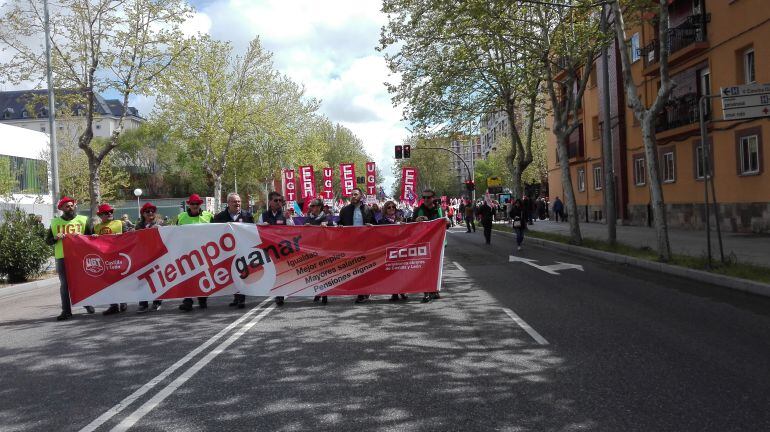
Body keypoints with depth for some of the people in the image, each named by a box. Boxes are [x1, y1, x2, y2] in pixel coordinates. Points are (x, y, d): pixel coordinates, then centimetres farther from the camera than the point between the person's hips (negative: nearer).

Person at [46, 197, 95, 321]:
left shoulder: (83, 220, 8)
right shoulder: (55, 222, 13)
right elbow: (48, 240, 14)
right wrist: (56, 238, -6)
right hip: (62, 257, 1)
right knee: (64, 284, 0)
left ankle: (87, 304, 24)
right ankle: (66, 311, 4)